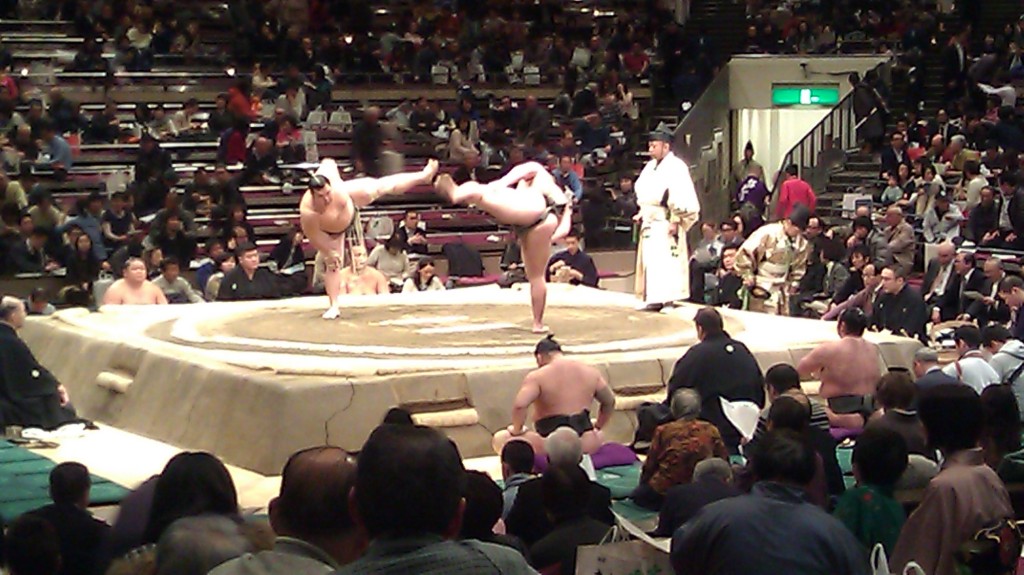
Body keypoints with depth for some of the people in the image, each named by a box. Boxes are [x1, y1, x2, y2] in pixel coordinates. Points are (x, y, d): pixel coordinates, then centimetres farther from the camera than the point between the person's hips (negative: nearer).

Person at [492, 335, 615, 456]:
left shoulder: (538, 377, -8)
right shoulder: (590, 372, 9)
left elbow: (519, 405, -22)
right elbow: (610, 402, 20)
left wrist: (516, 430, -5)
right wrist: (597, 427, 34)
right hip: (587, 445, 6)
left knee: (501, 438, 9)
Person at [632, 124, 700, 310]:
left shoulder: (676, 167, -10)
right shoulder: (651, 167, 16)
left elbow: (682, 197, -16)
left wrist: (676, 221, -20)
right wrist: (641, 213, 13)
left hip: (666, 223, -9)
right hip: (650, 223, 9)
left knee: (666, 262, -11)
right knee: (649, 260, 8)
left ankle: (669, 299, -9)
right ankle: (653, 298, 13)